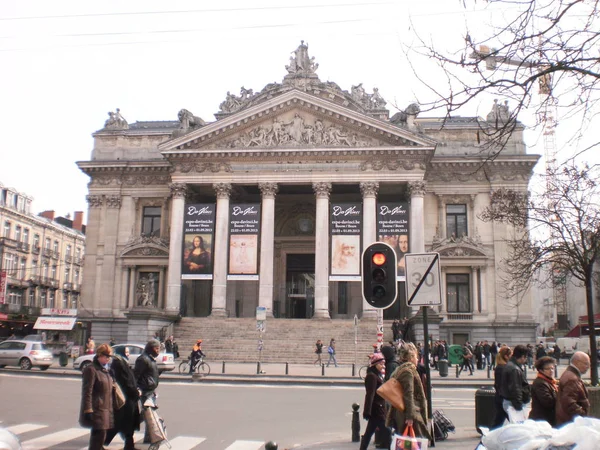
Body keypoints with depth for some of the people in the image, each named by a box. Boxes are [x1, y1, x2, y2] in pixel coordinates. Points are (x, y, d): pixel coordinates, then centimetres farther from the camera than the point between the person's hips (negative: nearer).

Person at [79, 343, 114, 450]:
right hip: (96, 409, -9)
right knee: (99, 434, -11)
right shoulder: (91, 369, -12)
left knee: (101, 435, 13)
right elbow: (87, 392, -16)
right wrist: (88, 410, -19)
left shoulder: (105, 369, 16)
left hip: (106, 409, 9)